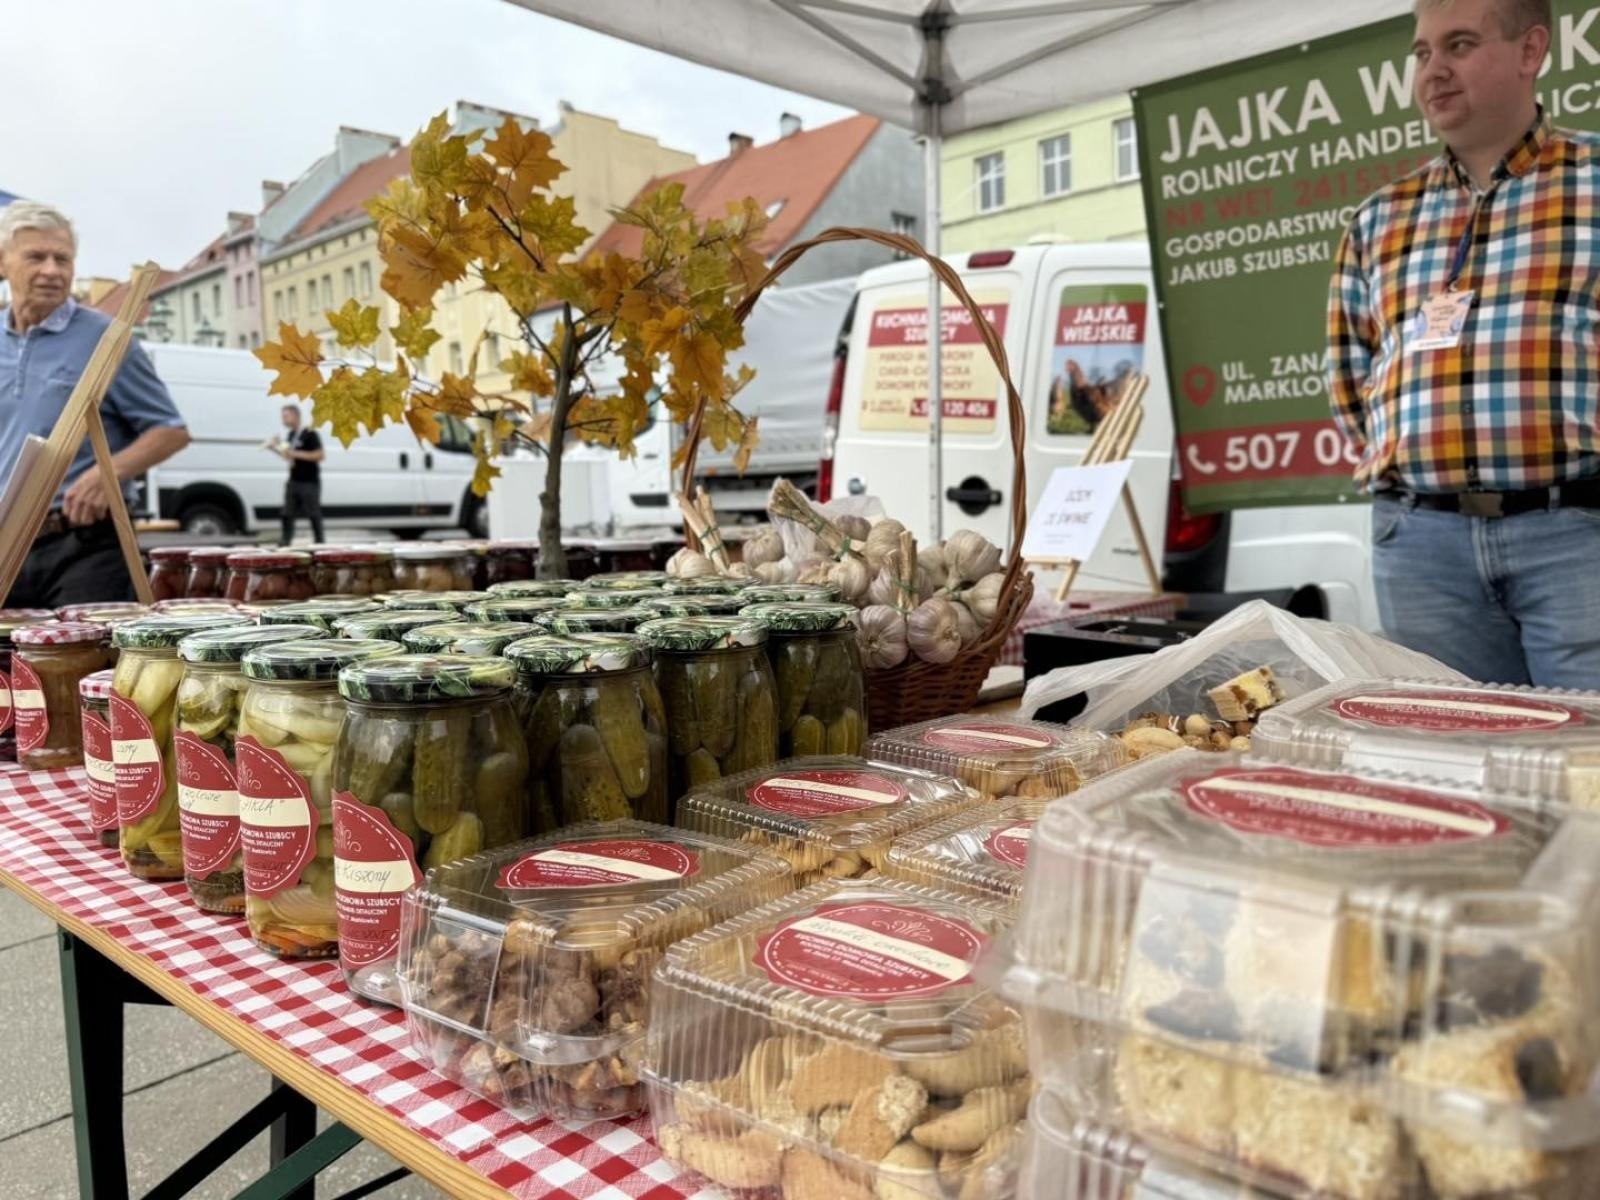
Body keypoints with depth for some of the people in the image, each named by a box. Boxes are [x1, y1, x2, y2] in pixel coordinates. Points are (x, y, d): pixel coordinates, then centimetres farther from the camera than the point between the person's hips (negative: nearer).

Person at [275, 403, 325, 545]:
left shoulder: (310, 434, -10)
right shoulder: (290, 435, 14)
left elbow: (320, 455, -16)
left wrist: (296, 454, -19)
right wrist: (277, 449, 6)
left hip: (309, 482, -7)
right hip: (293, 481, 8)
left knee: (314, 514, -2)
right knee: (287, 514, 4)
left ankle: (319, 542, 6)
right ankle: (286, 542, 9)